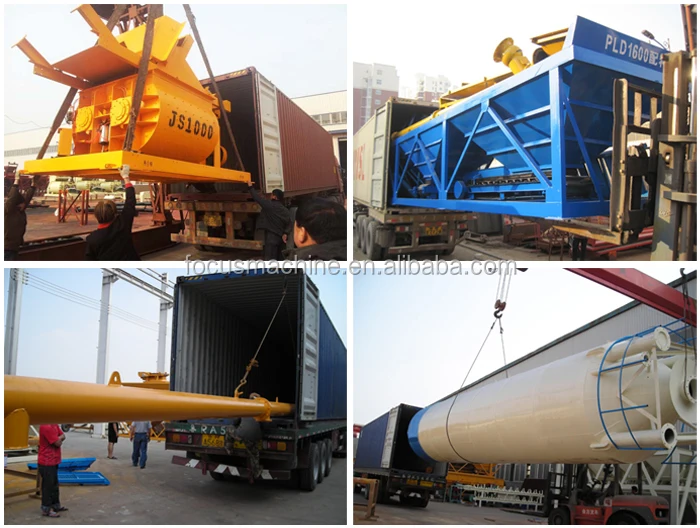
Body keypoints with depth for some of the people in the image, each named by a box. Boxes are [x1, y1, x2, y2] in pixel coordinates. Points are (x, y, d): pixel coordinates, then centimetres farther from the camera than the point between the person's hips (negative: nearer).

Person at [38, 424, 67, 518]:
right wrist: (59, 439, -2)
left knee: (54, 484, 20)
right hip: (47, 462, -10)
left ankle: (56, 505, 32)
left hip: (53, 461, 10)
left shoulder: (54, 425, 6)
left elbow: (63, 436, 7)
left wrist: (59, 438, -12)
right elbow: (58, 443, -22)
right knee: (48, 485, 0)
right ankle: (46, 509, 10)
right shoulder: (46, 427, -24)